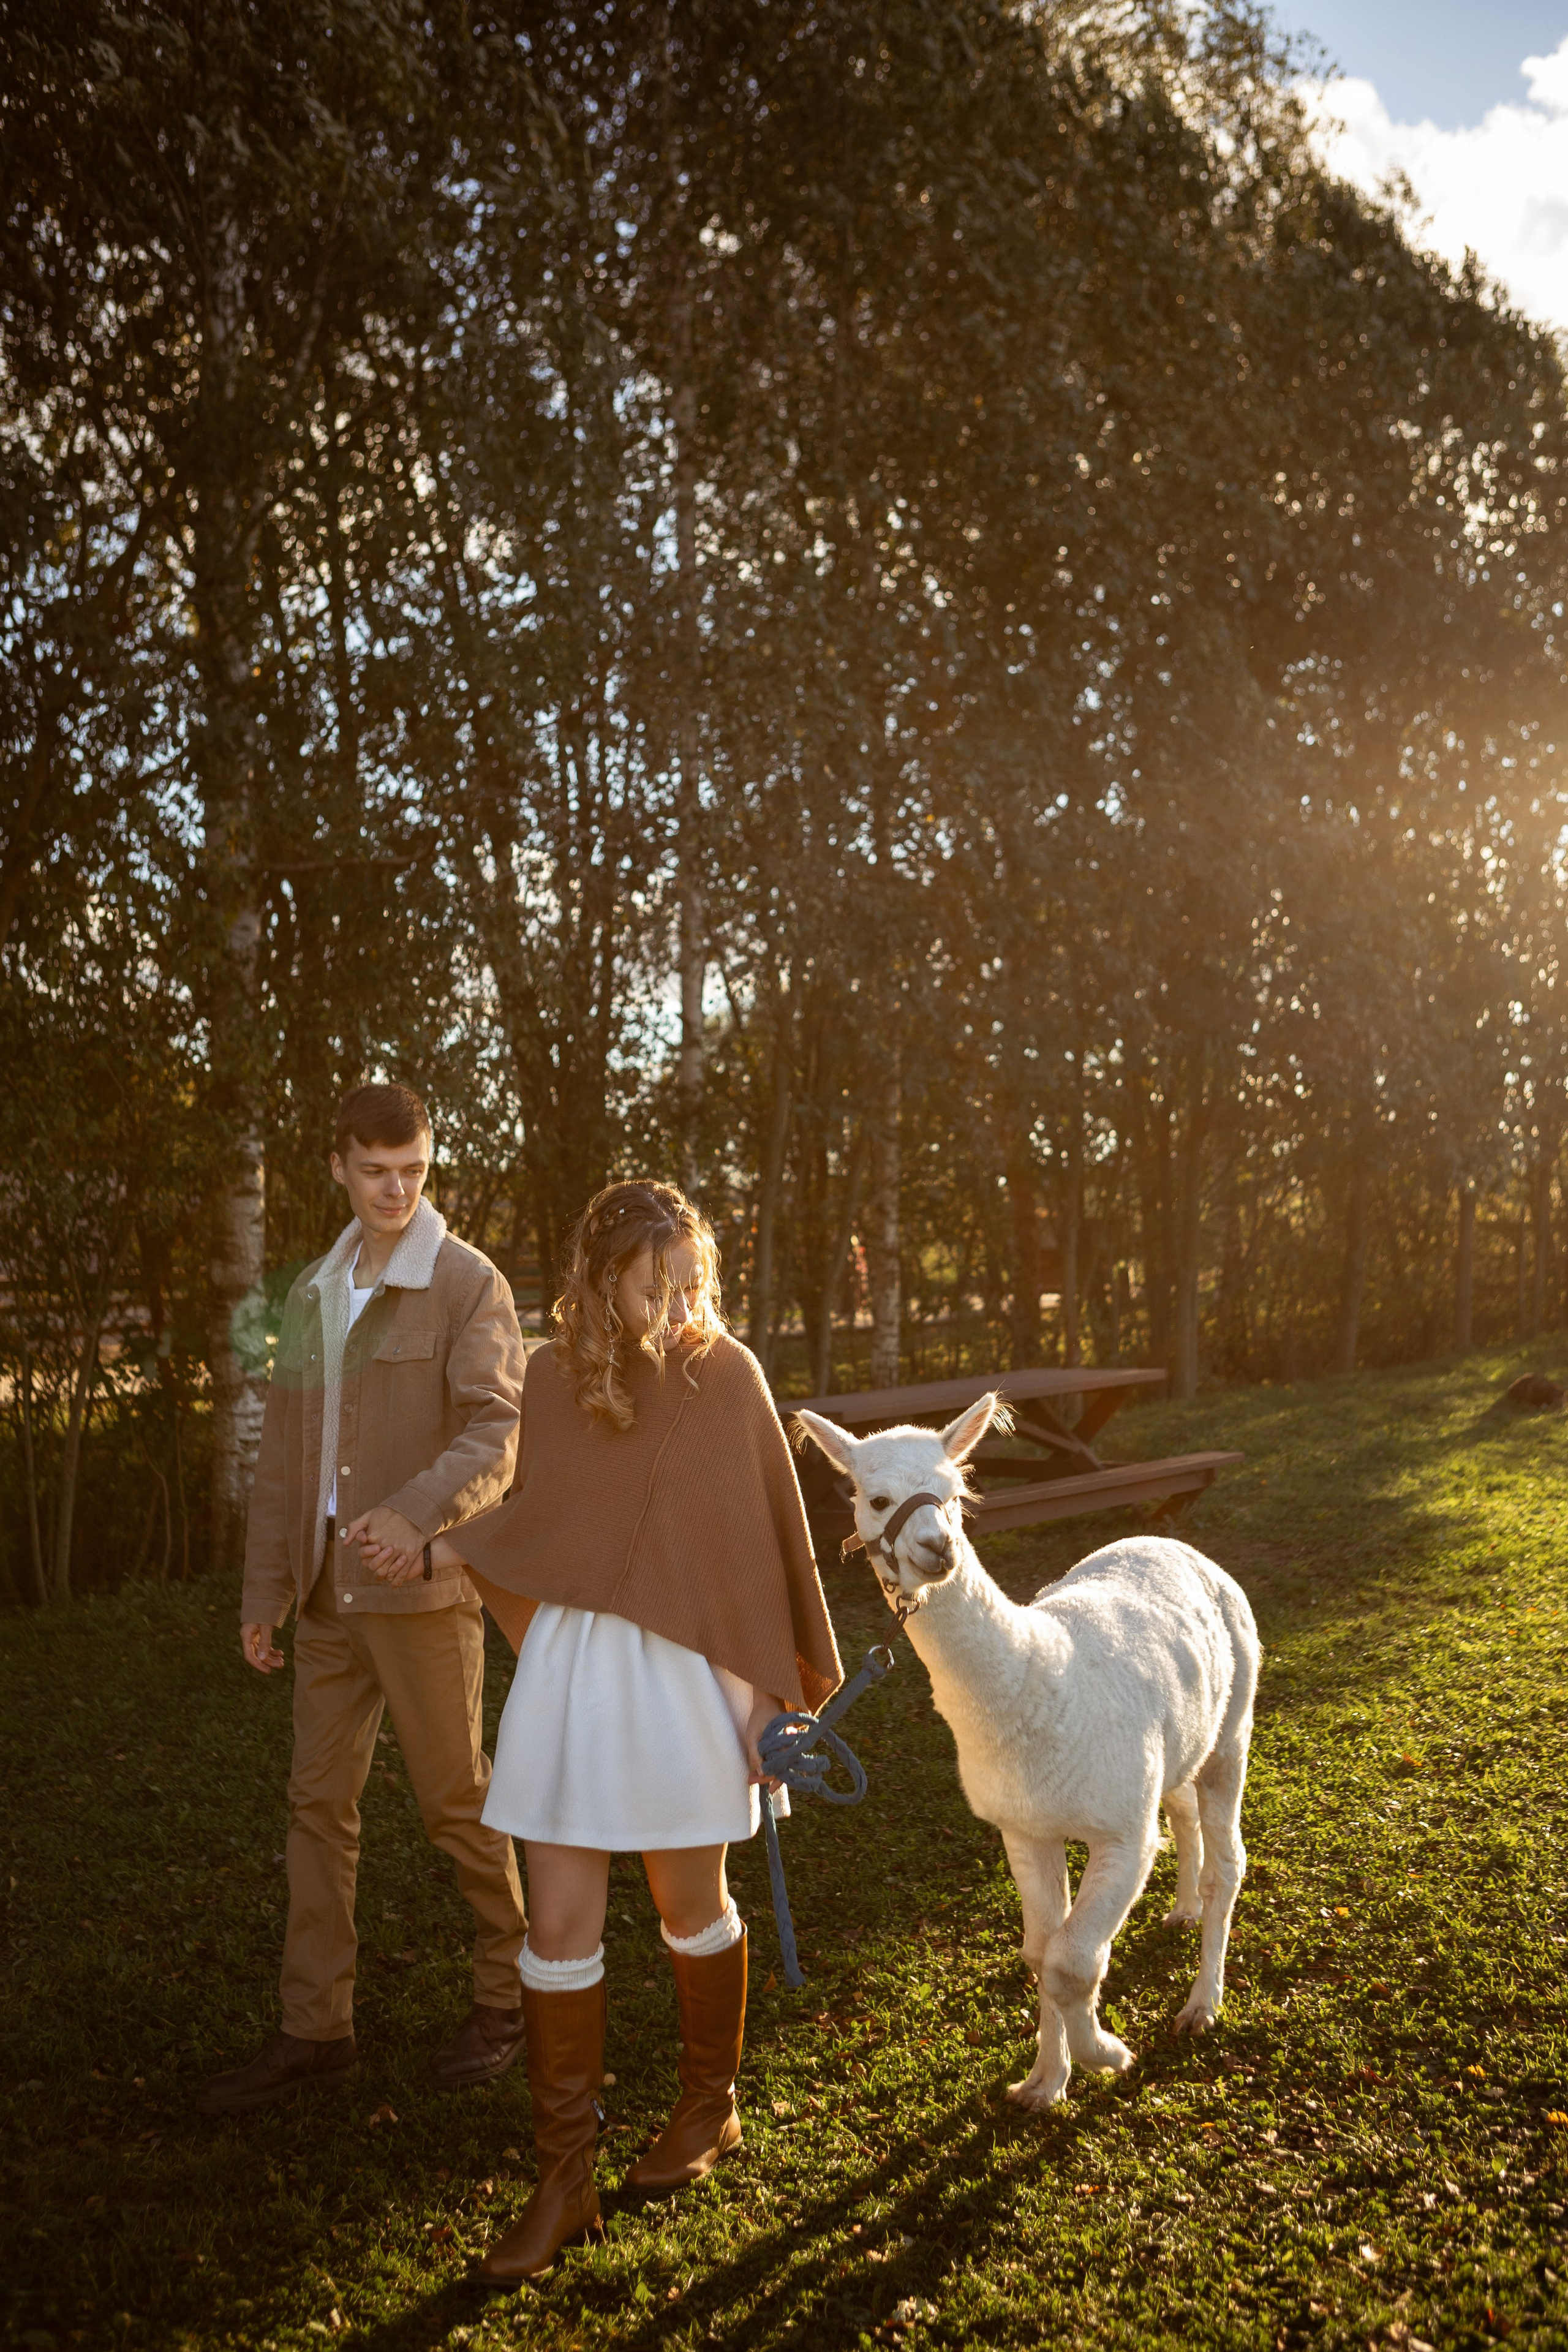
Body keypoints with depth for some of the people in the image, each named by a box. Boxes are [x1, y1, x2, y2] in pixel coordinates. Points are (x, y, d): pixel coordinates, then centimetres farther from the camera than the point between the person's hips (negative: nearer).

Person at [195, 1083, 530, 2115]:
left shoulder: (468, 1284, -7)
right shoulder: (314, 1293, 13)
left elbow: (498, 1430, -16)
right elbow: (285, 1451, 14)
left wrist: (418, 1511, -33)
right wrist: (265, 1589, 12)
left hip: (422, 1586, -6)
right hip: (329, 1589, 6)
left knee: (456, 1800, 5)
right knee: (319, 1802, 10)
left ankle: (511, 1993, 25)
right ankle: (316, 2030, 21)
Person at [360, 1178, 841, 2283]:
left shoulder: (726, 1374, -9)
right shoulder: (555, 1376, 0)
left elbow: (766, 1535, -5)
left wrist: (778, 1684, -4)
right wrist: (445, 1546, 0)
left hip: (683, 1673, -2)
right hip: (568, 1666, 3)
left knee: (692, 1908, 14)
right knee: (560, 1928, 4)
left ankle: (711, 2107, 39)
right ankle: (566, 2179, 18)